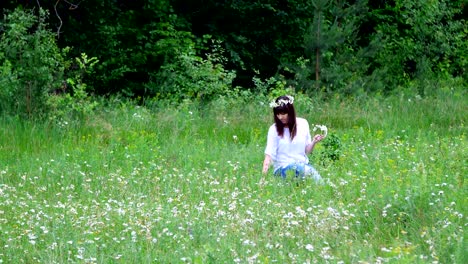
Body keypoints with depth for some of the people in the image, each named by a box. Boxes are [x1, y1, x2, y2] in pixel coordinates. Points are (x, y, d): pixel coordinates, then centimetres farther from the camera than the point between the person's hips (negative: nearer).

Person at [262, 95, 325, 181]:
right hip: (283, 167, -2)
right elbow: (269, 153, -11)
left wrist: (314, 142, -9)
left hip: (303, 164, 3)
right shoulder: (274, 129, -4)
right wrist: (264, 174, -25)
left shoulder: (303, 123, 4)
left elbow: (307, 151, 11)